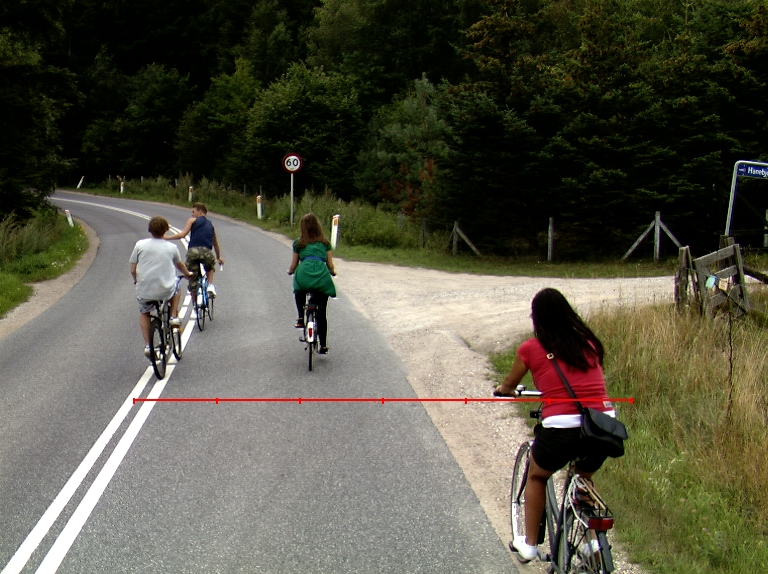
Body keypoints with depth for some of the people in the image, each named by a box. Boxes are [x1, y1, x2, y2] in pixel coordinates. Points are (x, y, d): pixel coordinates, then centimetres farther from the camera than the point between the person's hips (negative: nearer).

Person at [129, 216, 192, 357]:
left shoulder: (140, 245, -2)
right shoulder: (171, 247, 1)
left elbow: (133, 270, 1)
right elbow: (180, 265, 21)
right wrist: (187, 274, 44)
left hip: (144, 291, 0)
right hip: (166, 290, 0)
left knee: (144, 313, 29)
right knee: (176, 283, 34)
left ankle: (147, 345, 15)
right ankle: (174, 316, 24)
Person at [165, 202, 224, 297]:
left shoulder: (192, 220, 16)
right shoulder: (210, 225, 27)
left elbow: (182, 234, 3)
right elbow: (216, 243, 33)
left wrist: (166, 237, 10)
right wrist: (219, 257, 47)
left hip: (193, 251, -2)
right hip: (206, 252, 2)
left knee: (192, 279, 10)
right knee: (210, 268, 34)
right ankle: (210, 285, 9)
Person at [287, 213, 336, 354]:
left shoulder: (299, 243, 15)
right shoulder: (325, 243, 18)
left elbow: (293, 266, 18)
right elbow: (330, 266, 17)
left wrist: (290, 271, 40)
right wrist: (333, 272, 39)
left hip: (304, 275, -1)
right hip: (322, 278, 1)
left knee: (299, 291, 37)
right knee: (322, 314, 14)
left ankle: (301, 318, 21)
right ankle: (323, 346, 15)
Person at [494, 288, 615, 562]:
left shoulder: (531, 348, 5)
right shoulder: (589, 343, 13)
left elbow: (509, 385, 22)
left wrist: (502, 391, 46)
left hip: (562, 428, -3)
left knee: (536, 477, 27)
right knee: (584, 478, 34)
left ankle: (529, 544, 32)